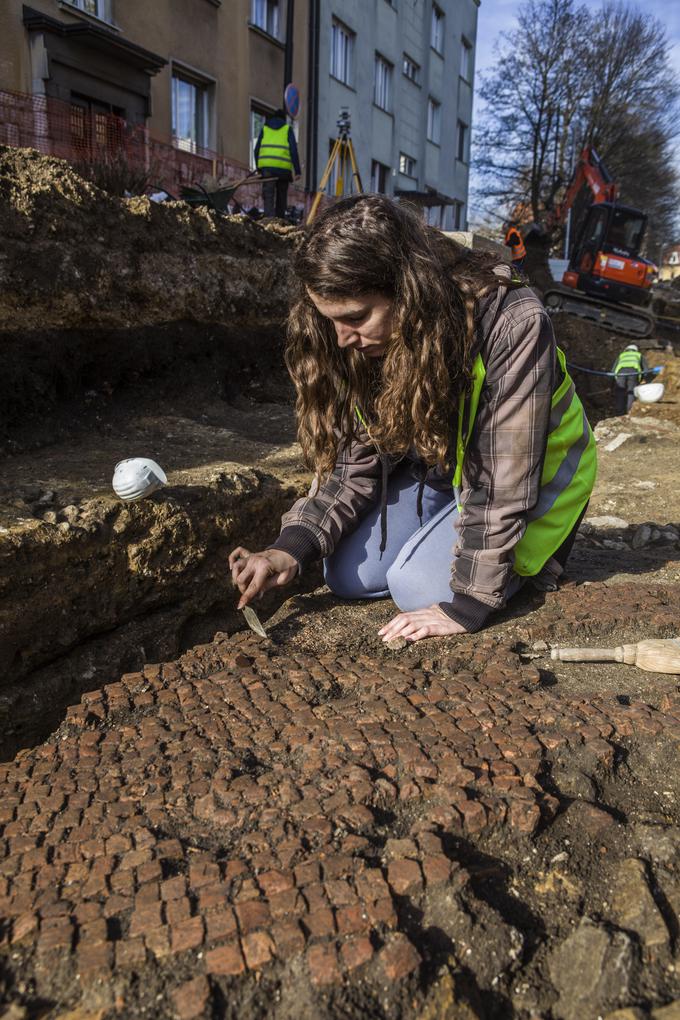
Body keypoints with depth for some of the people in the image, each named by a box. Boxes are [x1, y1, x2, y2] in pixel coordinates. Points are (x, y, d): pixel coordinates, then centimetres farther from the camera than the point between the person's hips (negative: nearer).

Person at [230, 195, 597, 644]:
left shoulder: (511, 324, -34)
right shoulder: (363, 344, -15)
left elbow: (500, 483, -32)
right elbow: (356, 465, -11)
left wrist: (466, 605, -29)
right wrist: (292, 549, -24)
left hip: (534, 474, -5)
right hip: (440, 467, 6)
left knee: (420, 584, -22)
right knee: (350, 575, -5)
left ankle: (531, 550, 6)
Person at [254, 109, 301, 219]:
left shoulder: (265, 129, 19)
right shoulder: (288, 129, 13)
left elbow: (257, 149, 14)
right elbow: (293, 150, 2)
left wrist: (258, 168, 20)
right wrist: (297, 170, 0)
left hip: (267, 166, 1)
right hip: (283, 167, -1)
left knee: (268, 195, -4)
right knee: (281, 196, 10)